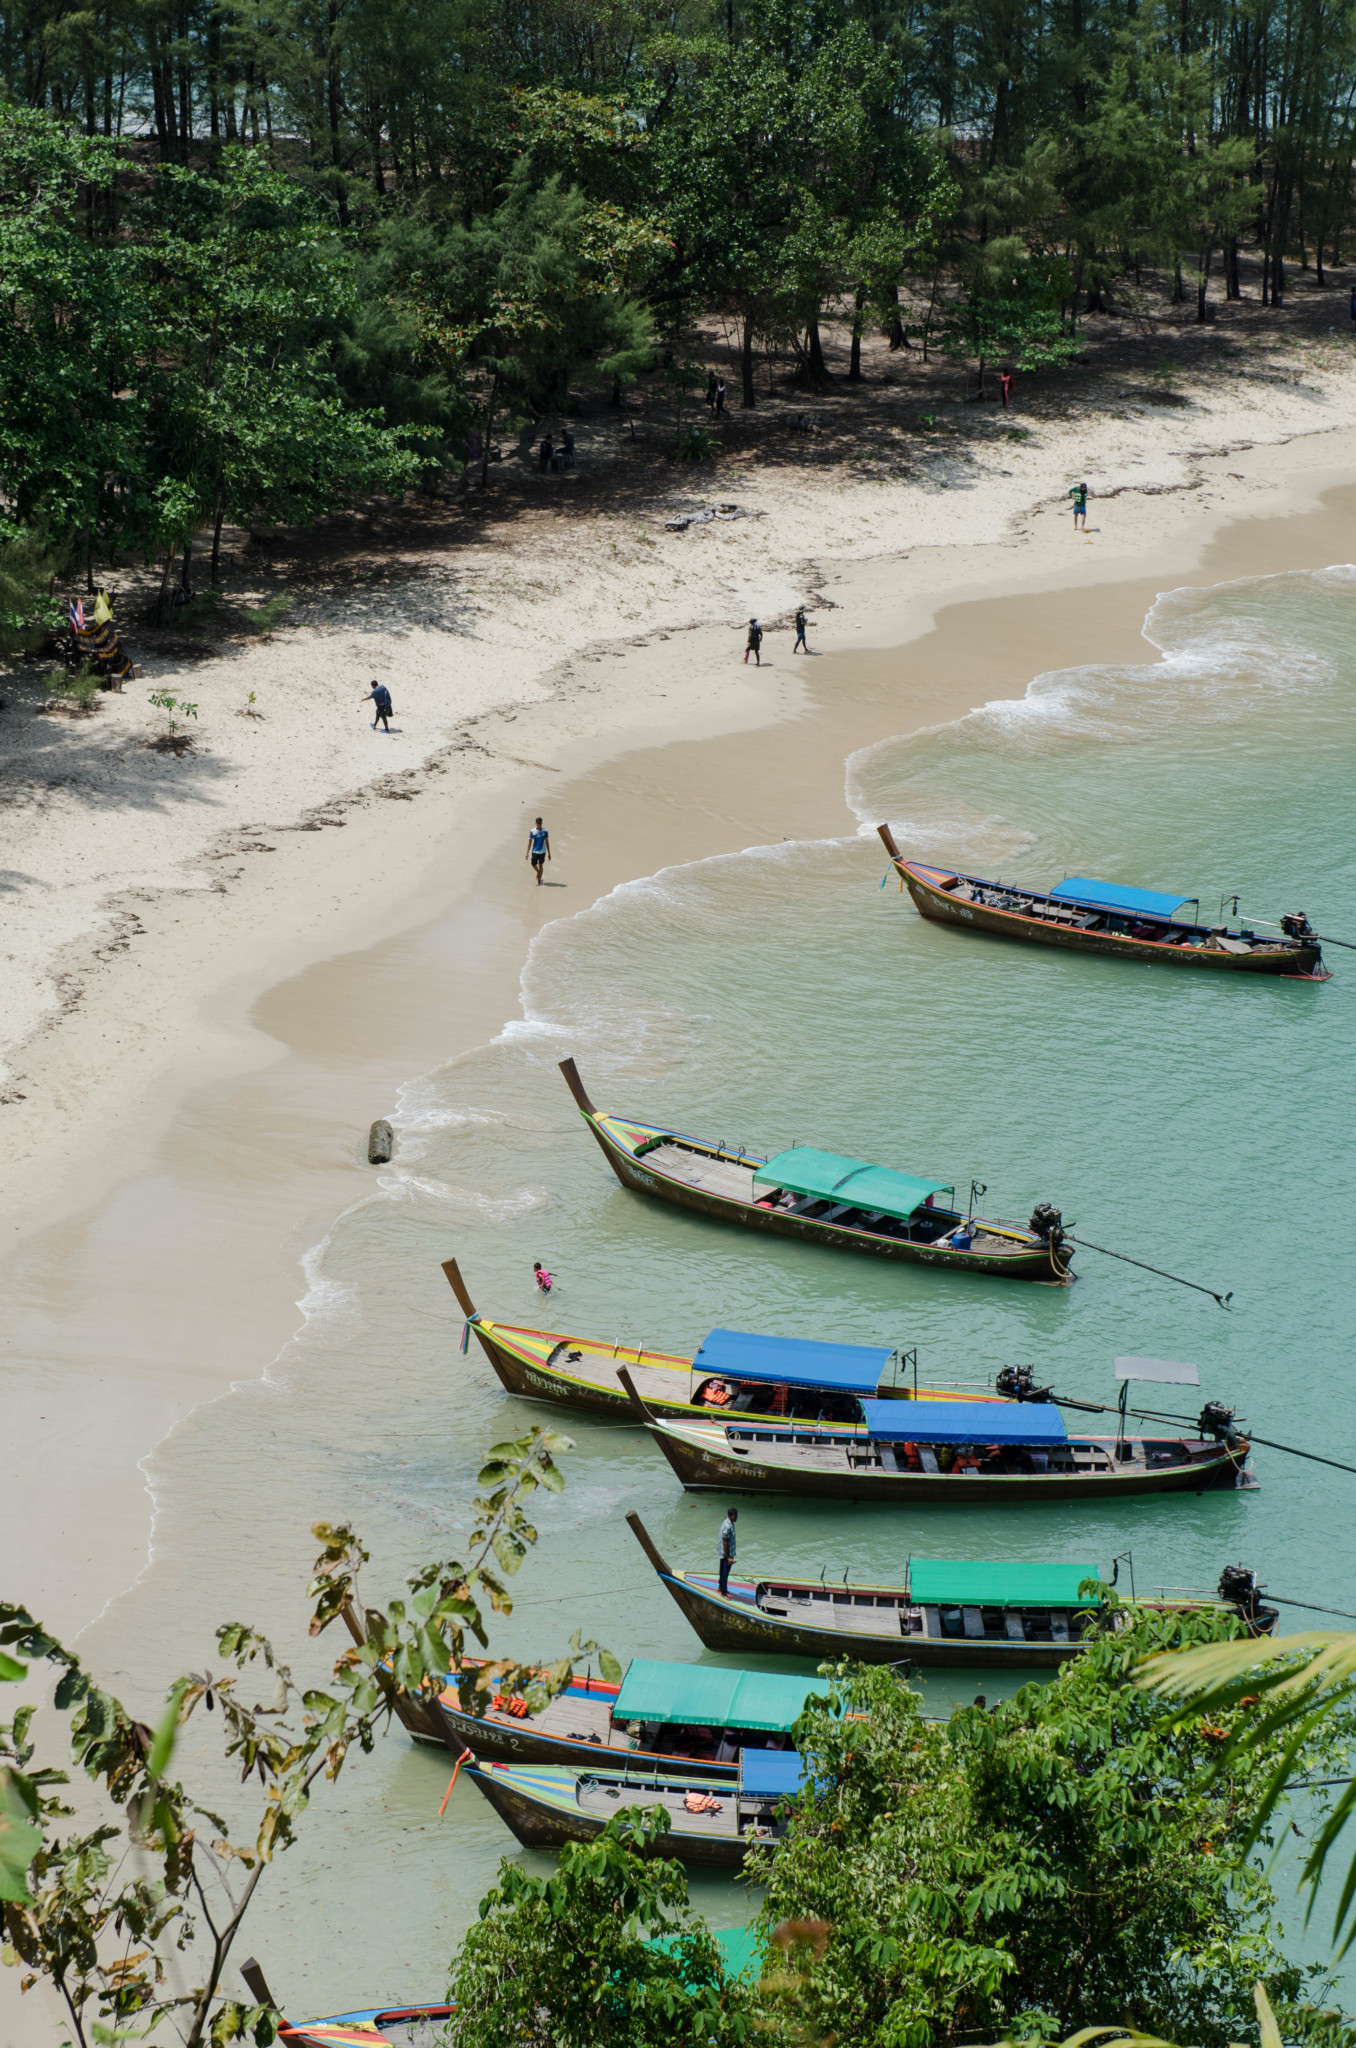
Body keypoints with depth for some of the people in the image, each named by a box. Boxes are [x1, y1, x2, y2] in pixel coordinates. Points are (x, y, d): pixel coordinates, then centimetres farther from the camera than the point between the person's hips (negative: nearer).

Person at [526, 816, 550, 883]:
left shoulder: (545, 831, -4)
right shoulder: (532, 831, -5)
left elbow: (547, 842, 2)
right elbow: (529, 842, -1)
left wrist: (549, 853, 2)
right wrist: (527, 853, -4)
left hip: (542, 851, -1)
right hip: (534, 851, 1)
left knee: (540, 865, 0)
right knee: (533, 864, 6)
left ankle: (539, 881, 8)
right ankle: (538, 873, 39)